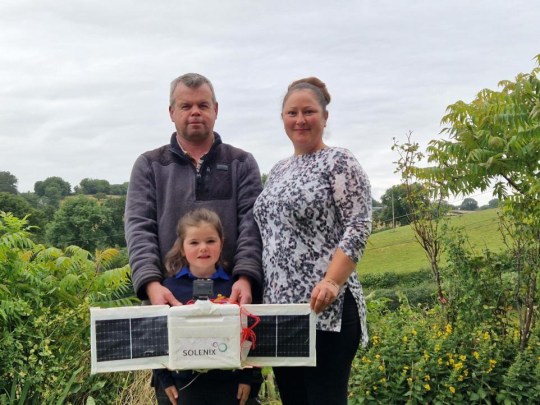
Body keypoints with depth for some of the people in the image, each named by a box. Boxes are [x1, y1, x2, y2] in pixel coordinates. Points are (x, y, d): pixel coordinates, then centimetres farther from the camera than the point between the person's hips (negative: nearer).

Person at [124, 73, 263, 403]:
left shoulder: (242, 163, 11)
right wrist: (151, 283, -17)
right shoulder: (149, 166, 11)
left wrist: (245, 278, -18)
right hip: (170, 299, 1)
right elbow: (138, 228, 0)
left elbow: (252, 224, -1)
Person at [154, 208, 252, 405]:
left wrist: (246, 377, 1)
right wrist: (165, 379, 0)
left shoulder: (233, 286, -3)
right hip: (185, 382, 0)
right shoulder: (170, 287, -4)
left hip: (228, 381, 1)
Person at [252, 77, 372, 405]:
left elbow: (359, 227, -13)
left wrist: (331, 282, -25)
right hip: (280, 310, 7)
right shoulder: (278, 171, 17)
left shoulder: (340, 162, -4)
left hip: (325, 310, -7)